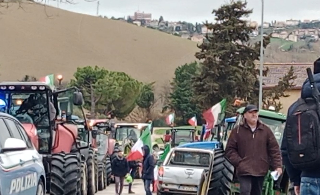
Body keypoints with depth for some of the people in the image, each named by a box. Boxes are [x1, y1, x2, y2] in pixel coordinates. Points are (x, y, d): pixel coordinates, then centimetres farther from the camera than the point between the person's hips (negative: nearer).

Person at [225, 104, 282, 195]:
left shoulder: (265, 130, 7)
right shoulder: (237, 130, 2)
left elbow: (274, 149, 7)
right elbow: (230, 150, 2)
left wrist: (277, 166, -2)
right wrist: (238, 162, -11)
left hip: (260, 170, 3)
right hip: (244, 171, -3)